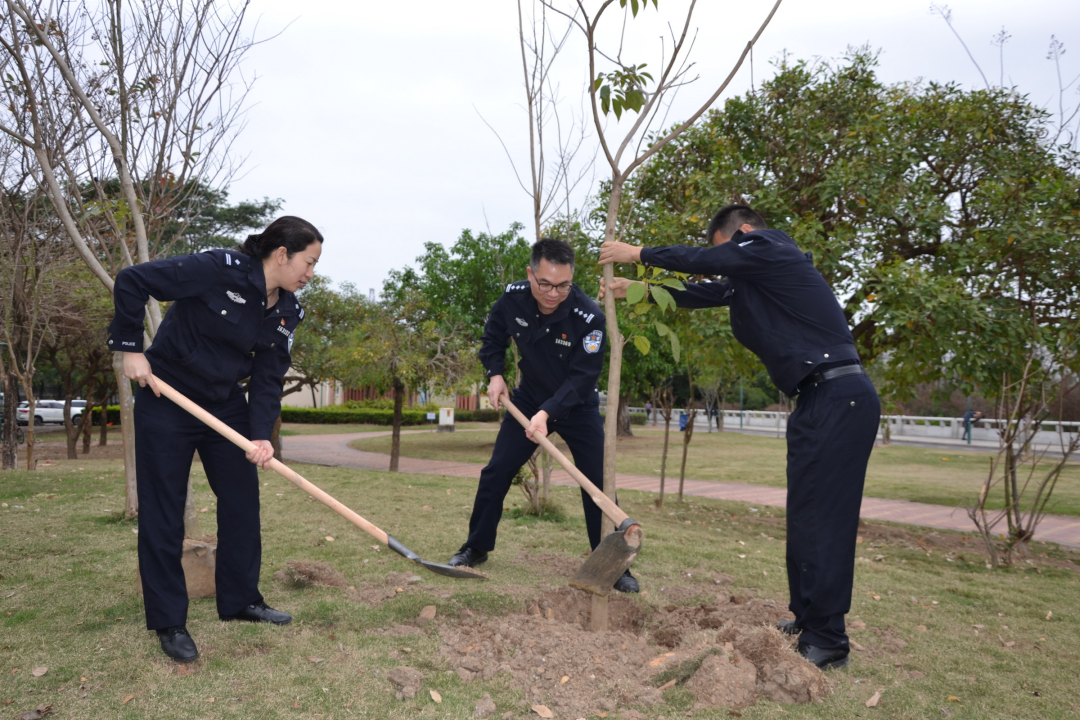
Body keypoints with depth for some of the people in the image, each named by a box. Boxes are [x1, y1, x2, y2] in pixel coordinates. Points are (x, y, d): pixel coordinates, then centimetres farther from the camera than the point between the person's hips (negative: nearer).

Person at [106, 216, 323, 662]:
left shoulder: (288, 312, -2)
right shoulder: (220, 270, -22)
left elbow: (268, 378, -3)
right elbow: (132, 280, -19)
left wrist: (261, 435, -16)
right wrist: (130, 348, -17)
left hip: (226, 404, 7)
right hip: (166, 399, -6)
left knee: (242, 500, 8)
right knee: (163, 512, 1)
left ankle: (240, 600, 25)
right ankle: (168, 621, 15)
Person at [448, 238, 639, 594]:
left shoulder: (589, 317, -30)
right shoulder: (513, 298, -18)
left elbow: (582, 378, -28)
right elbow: (493, 335, 4)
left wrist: (547, 413, -39)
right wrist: (495, 373, -8)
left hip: (577, 406, -3)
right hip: (529, 399, 3)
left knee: (598, 484, -8)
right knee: (496, 473, 1)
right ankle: (476, 548, 19)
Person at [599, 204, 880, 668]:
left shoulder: (770, 249, -6)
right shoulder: (754, 277, 21)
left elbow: (702, 260, -4)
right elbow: (708, 291, 27)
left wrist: (638, 254, 9)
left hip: (839, 399, -10)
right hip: (821, 400, 10)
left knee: (822, 519, -8)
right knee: (804, 517, 13)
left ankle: (826, 643, -1)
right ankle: (807, 622, 23)